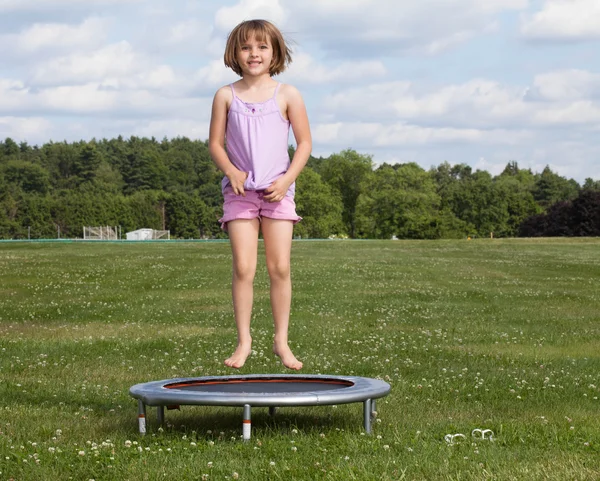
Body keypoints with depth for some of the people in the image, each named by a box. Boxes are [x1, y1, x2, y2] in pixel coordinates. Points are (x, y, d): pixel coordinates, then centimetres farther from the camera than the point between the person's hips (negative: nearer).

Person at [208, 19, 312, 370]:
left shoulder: (287, 95, 2)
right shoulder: (226, 96, 4)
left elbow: (304, 142, 4)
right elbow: (216, 143, 7)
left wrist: (288, 178, -9)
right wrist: (231, 171, -11)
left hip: (277, 190, 0)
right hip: (240, 190, 0)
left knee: (280, 267, -2)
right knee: (243, 268, -7)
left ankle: (282, 340, 8)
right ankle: (244, 341, 0)